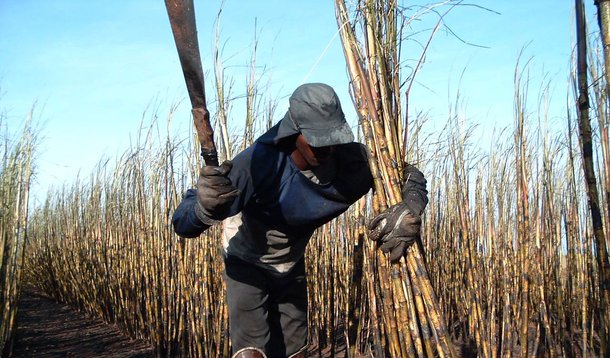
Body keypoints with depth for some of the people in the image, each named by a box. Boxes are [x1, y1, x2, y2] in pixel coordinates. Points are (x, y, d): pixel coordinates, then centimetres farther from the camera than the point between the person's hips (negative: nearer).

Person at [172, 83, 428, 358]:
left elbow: (409, 175, -11)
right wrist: (205, 205, -61)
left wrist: (410, 209, -35)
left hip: (291, 265, 4)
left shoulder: (350, 160, -27)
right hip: (247, 262, -4)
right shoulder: (258, 162, -38)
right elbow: (183, 224, -35)